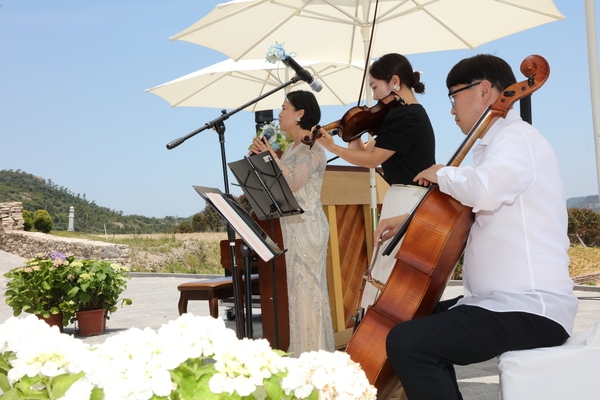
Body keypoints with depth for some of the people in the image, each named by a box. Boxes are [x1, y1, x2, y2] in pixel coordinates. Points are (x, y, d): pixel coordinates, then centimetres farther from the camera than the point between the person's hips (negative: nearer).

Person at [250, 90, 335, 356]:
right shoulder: (292, 148, 16)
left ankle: (314, 352, 3)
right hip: (293, 225, 9)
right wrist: (262, 158, 3)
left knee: (308, 287, -5)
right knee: (299, 289, 12)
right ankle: (302, 350, 20)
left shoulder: (312, 149, -11)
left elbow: (292, 182, -23)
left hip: (308, 226, -9)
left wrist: (271, 155, -16)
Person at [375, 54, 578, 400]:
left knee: (407, 342, -25)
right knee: (418, 319, 26)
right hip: (507, 299, 11)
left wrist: (442, 173, -14)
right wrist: (409, 219, 21)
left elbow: (483, 190, -35)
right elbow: (464, 210, 32)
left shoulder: (516, 137, -12)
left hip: (531, 309, -11)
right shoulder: (500, 143, 20)